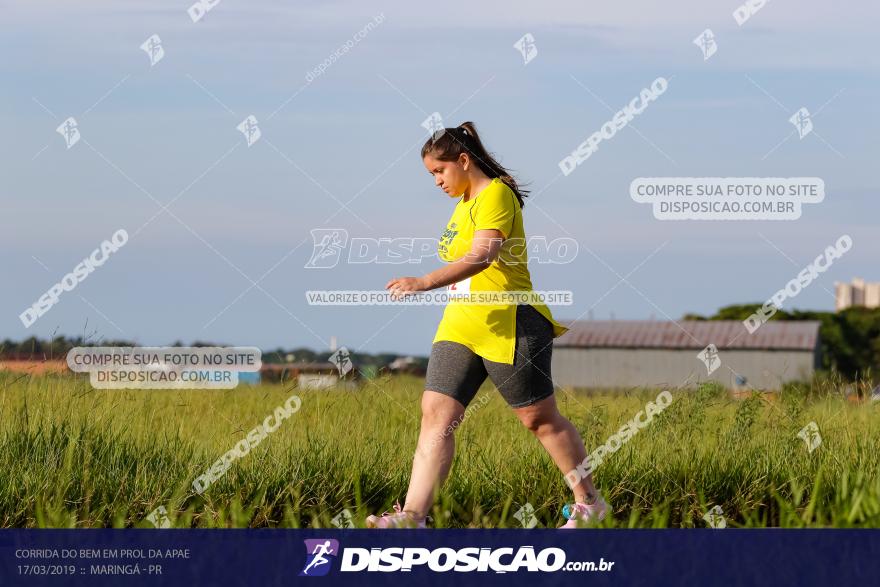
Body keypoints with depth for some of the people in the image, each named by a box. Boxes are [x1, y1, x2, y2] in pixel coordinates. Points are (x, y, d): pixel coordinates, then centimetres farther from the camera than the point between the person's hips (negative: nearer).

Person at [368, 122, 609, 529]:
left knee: (539, 418, 3)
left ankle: (589, 504, 19)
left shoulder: (496, 194, -14)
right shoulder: (465, 202, 15)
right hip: (459, 326, 9)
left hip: (508, 325, -9)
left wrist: (425, 283, -41)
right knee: (435, 414, -5)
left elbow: (483, 255, -30)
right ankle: (412, 516, -12)